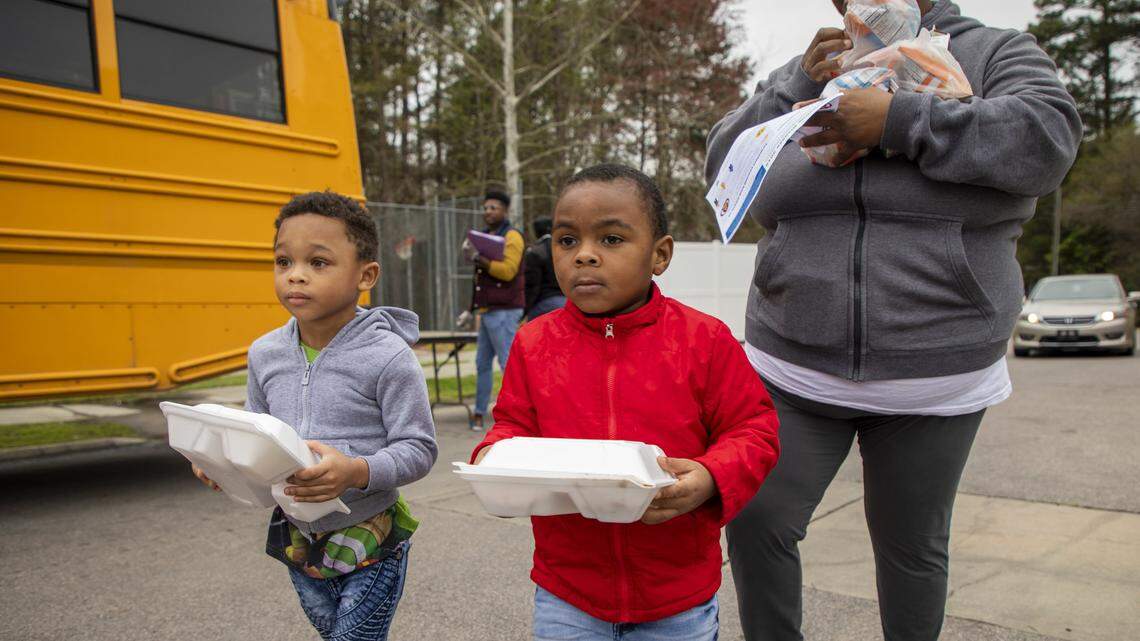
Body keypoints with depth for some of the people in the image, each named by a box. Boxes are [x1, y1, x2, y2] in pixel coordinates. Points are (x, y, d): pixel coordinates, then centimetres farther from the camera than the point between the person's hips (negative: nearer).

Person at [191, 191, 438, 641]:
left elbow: (419, 449, -18)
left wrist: (357, 472, -33)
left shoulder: (388, 356, -20)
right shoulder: (264, 354, -2)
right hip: (298, 537, 6)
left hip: (369, 542, -5)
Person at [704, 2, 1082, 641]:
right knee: (756, 522, -4)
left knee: (911, 544, 11)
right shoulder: (811, 73, 12)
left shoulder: (996, 54, 5)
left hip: (932, 380, -1)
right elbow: (727, 167, 3)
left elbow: (1048, 137, -15)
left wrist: (897, 120, -20)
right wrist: (797, 86, -8)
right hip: (794, 371, 2)